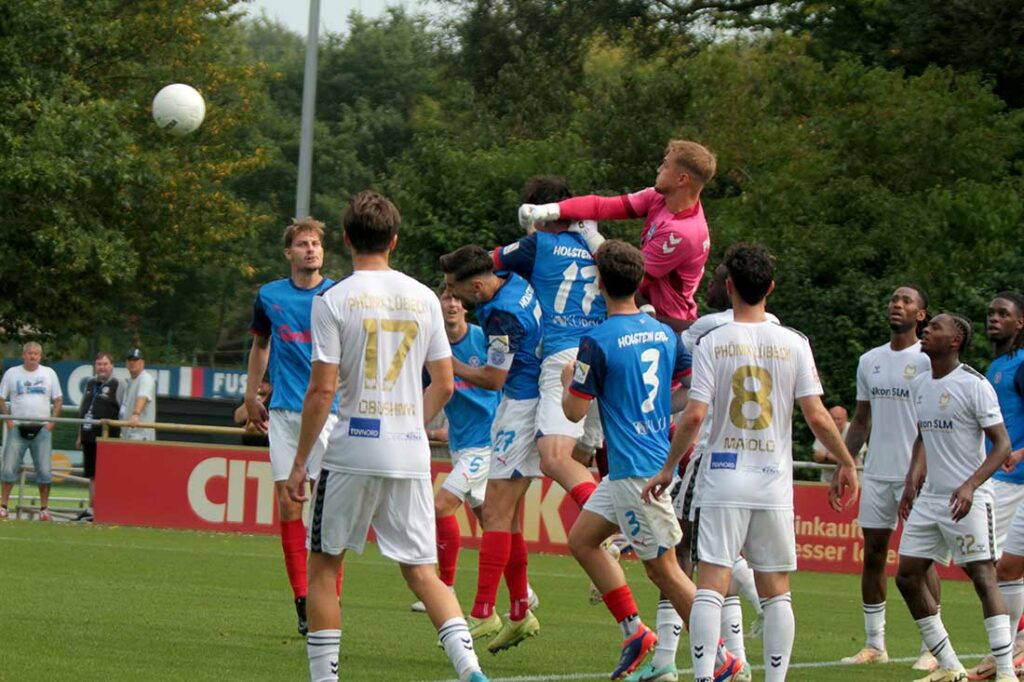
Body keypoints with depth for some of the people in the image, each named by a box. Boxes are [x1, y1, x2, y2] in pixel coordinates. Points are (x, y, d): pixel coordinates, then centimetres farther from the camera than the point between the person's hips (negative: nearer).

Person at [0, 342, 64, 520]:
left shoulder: (49, 374, 8)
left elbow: (58, 399, 10)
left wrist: (52, 421, -2)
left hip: (42, 428, 1)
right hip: (17, 427, -1)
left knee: (44, 471, -1)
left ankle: (44, 508, 5)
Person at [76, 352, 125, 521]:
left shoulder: (118, 385, -3)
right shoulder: (90, 383, 16)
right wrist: (80, 436, 20)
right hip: (89, 436, 7)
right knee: (92, 475, 10)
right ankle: (91, 509, 15)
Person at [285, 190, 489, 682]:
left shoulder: (334, 301, -7)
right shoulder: (423, 298, 6)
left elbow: (321, 390, -10)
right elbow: (444, 386, 9)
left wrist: (299, 462, -2)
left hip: (353, 452, -4)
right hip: (412, 456, 4)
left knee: (323, 565, 10)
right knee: (421, 571, 8)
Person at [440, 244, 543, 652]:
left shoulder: (503, 315, -23)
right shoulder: (512, 282, 4)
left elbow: (494, 378, -17)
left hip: (522, 407, -10)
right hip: (518, 404, 10)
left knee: (496, 514, -11)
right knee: (506, 515, 12)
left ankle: (483, 614, -13)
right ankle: (520, 614, 15)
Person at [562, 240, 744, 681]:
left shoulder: (598, 342, -14)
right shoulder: (664, 334, 8)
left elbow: (574, 410, -8)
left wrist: (568, 378, 12)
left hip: (637, 470, -8)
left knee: (663, 570, -1)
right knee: (582, 540, 16)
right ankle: (634, 631, 13)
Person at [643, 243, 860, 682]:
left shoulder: (713, 343, -4)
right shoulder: (793, 344, 1)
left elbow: (693, 416, -9)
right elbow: (816, 416, -3)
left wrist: (668, 468, 3)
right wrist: (846, 463, 11)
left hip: (723, 481, -2)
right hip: (774, 482, 2)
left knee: (711, 585, -5)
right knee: (776, 590, 10)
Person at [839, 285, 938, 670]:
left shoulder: (928, 361, -4)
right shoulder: (870, 361, 13)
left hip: (916, 474, -5)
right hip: (876, 472, 5)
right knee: (873, 555, 5)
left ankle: (931, 648, 0)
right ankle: (874, 645, 12)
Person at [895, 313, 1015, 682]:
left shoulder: (974, 385, -12)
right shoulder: (919, 384, 11)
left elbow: (1002, 444, -13)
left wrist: (970, 485, -24)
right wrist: (912, 481, 13)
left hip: (967, 500, -8)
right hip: (929, 497, 8)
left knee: (983, 576, -12)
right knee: (907, 576, 5)